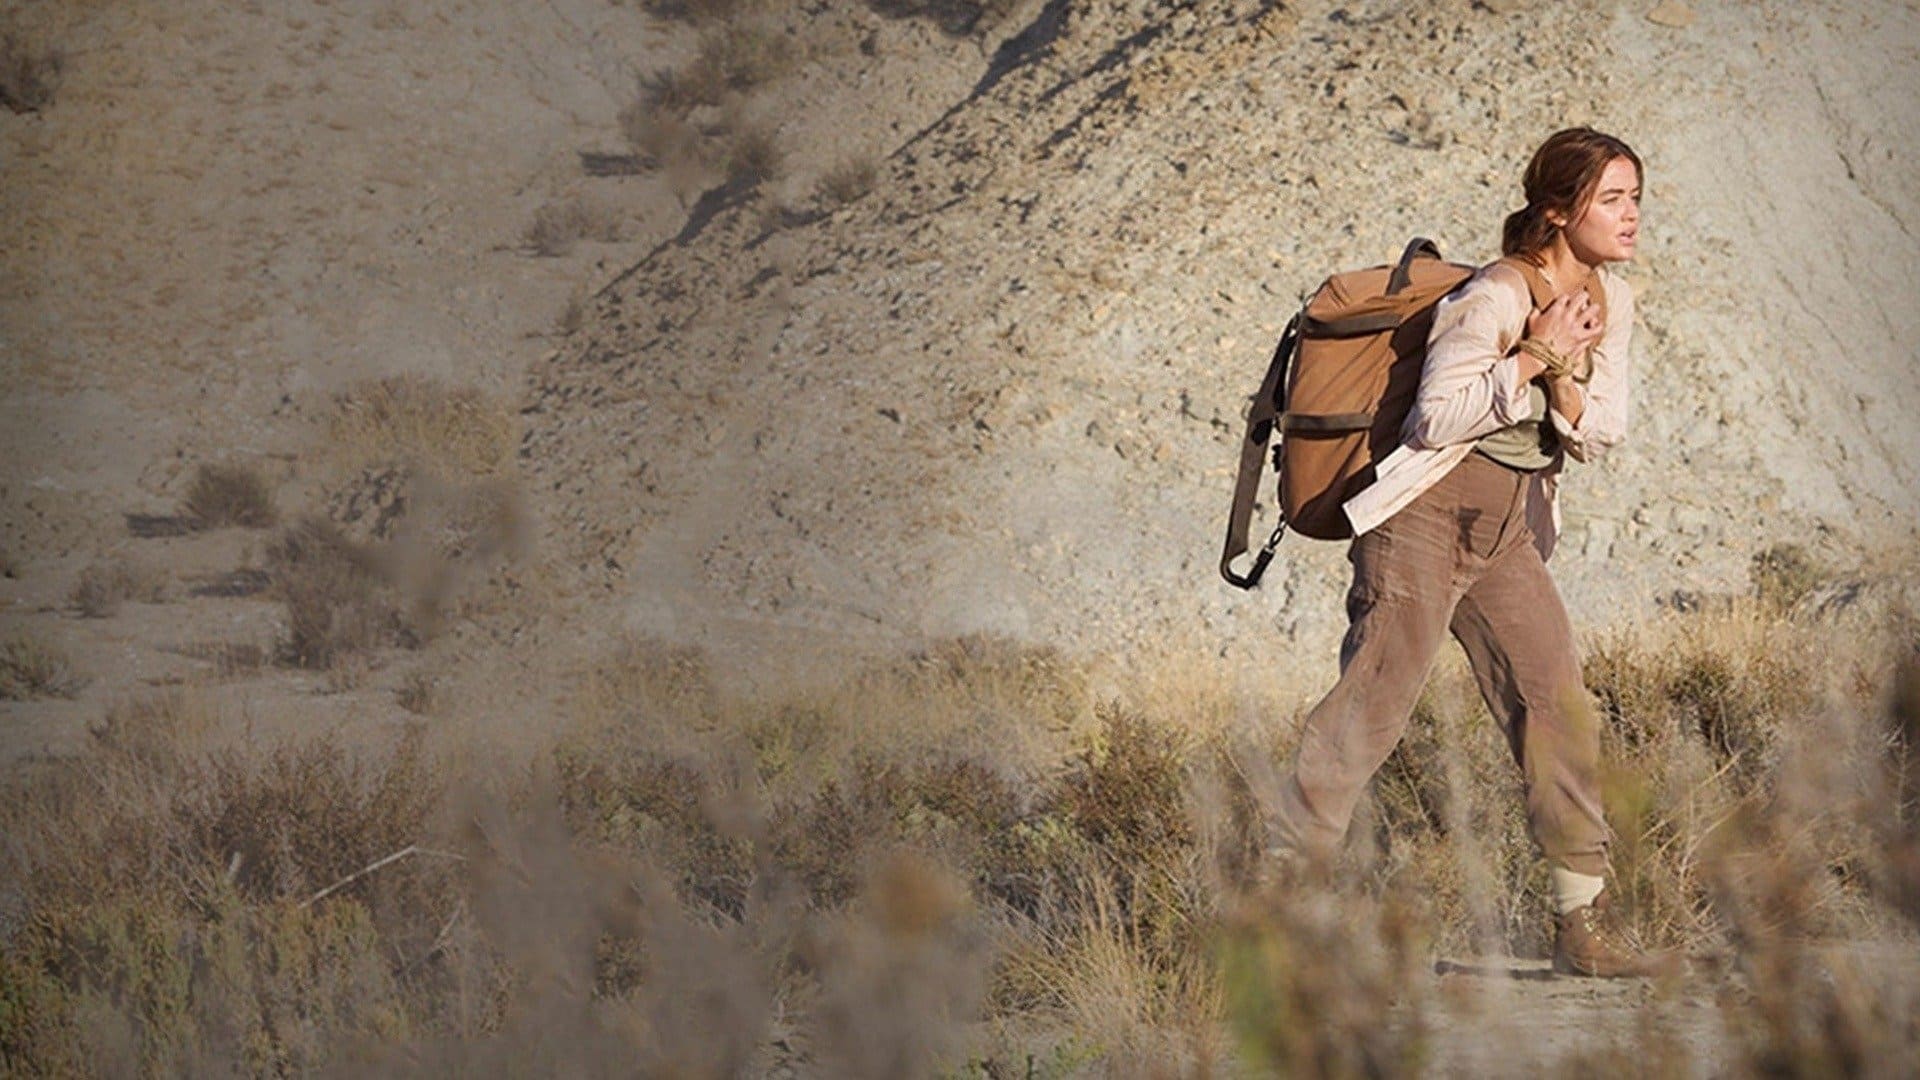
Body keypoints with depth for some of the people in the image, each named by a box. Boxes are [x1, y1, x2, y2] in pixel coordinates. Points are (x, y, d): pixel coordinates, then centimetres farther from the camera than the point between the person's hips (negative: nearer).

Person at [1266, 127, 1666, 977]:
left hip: (1509, 526, 8)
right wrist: (1535, 356, -18)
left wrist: (1561, 376, -14)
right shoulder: (1497, 298, -16)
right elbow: (1437, 414, -21)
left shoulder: (1609, 304, 9)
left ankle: (1583, 923, 6)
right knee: (1373, 700, -11)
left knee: (1558, 704, 2)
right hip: (1428, 514, -8)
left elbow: (1602, 431, 5)